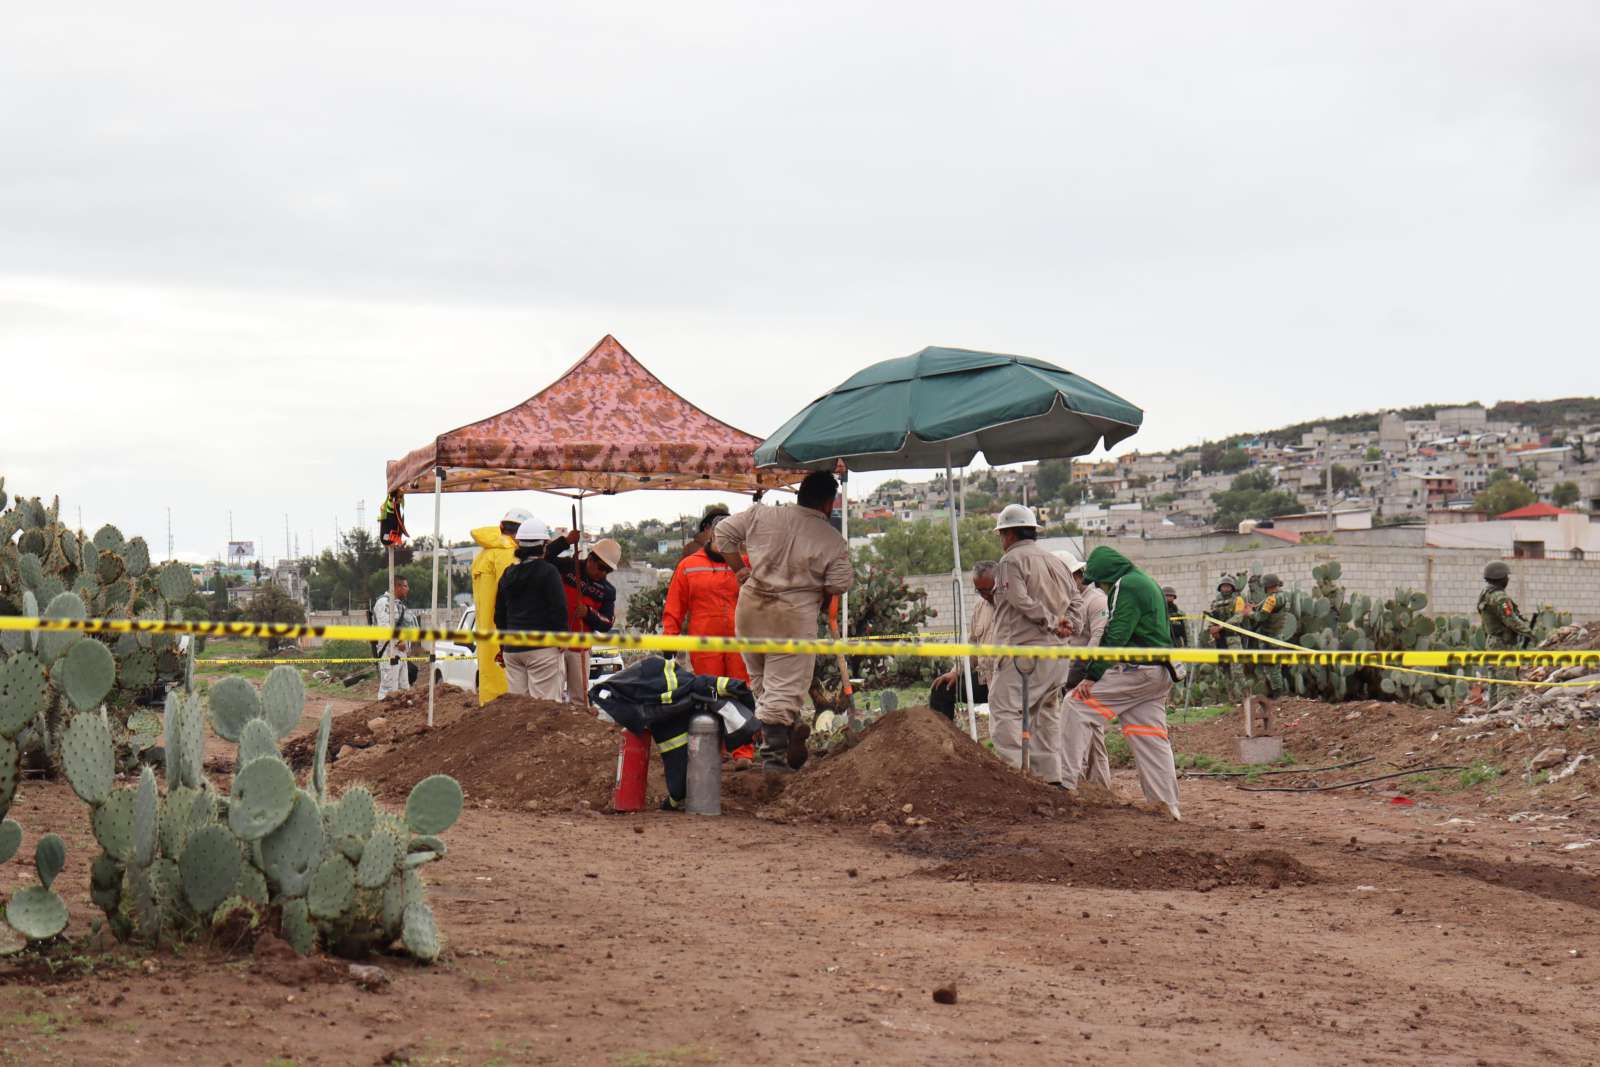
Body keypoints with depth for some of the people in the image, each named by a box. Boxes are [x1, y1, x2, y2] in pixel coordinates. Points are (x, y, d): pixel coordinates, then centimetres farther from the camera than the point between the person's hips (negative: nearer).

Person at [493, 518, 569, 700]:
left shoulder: (508, 574, 13)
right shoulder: (548, 572, -8)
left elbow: (499, 615, 18)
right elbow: (558, 609, -12)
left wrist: (503, 646, 25)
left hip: (512, 648, 6)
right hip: (542, 647, -6)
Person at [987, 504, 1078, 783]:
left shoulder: (1011, 561, -4)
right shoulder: (1056, 561, 20)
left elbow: (1021, 601, -16)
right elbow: (1076, 601, 15)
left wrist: (1050, 622, -9)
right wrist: (1064, 624, 1)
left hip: (1023, 649, -8)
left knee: (1005, 708, -10)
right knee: (1047, 711, 13)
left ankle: (1012, 770, -22)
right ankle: (1050, 775, 13)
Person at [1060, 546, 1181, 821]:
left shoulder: (1125, 587, -9)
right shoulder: (1147, 583, 24)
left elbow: (1116, 638, -17)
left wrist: (1093, 675, -19)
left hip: (1135, 671, -10)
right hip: (1159, 674, 10)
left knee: (1075, 706, -10)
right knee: (1150, 736, 10)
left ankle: (1065, 780, -16)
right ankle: (1167, 804, 7)